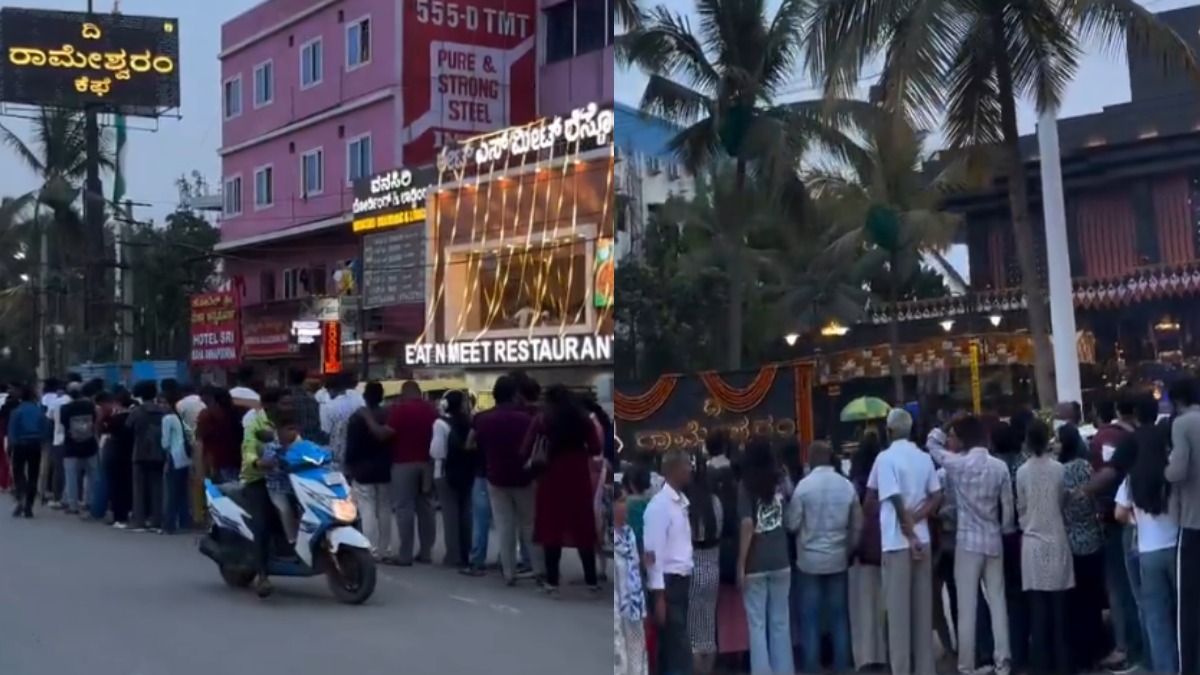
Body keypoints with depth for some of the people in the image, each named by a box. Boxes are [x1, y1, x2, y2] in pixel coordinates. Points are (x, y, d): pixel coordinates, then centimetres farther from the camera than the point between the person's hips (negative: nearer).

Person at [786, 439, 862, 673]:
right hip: (838, 558, 3)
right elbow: (857, 524, 5)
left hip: (810, 559, -3)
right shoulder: (847, 485, -2)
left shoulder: (804, 485, -12)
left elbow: (792, 523, -7)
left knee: (810, 618, 3)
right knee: (839, 616, 9)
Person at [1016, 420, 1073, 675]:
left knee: (1038, 607, 3)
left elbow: (1020, 508, 5)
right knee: (1058, 605, 4)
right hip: (1056, 540, 0)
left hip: (1032, 541, 0)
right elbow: (1064, 503, 6)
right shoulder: (1059, 469, -5)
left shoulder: (1022, 472, -4)